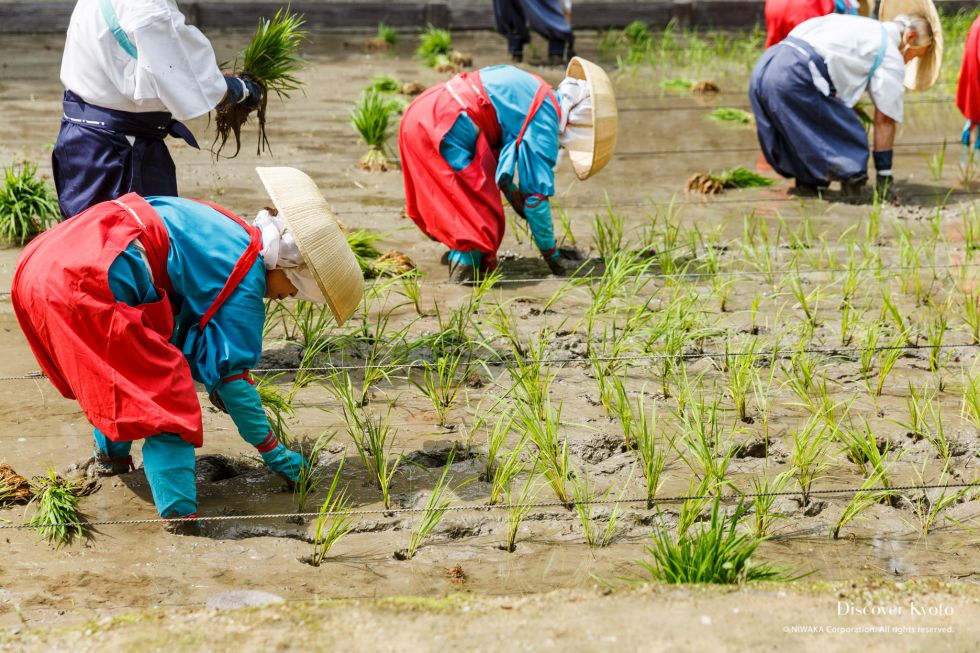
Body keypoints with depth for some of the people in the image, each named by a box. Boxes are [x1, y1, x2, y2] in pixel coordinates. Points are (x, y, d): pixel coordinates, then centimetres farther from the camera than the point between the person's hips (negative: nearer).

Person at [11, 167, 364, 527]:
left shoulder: (232, 232, 22)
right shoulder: (246, 285, -4)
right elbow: (230, 373, -1)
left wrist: (212, 381, 40)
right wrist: (272, 452, 8)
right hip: (83, 285, -10)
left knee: (119, 369, 34)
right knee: (167, 396, -5)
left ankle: (112, 456, 54)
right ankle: (181, 515, -10)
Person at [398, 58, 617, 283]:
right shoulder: (543, 123, -11)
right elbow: (536, 194, -8)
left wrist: (510, 189, 27)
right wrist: (551, 254, 1)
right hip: (444, 127, -10)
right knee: (483, 206, -1)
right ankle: (466, 265, 1)